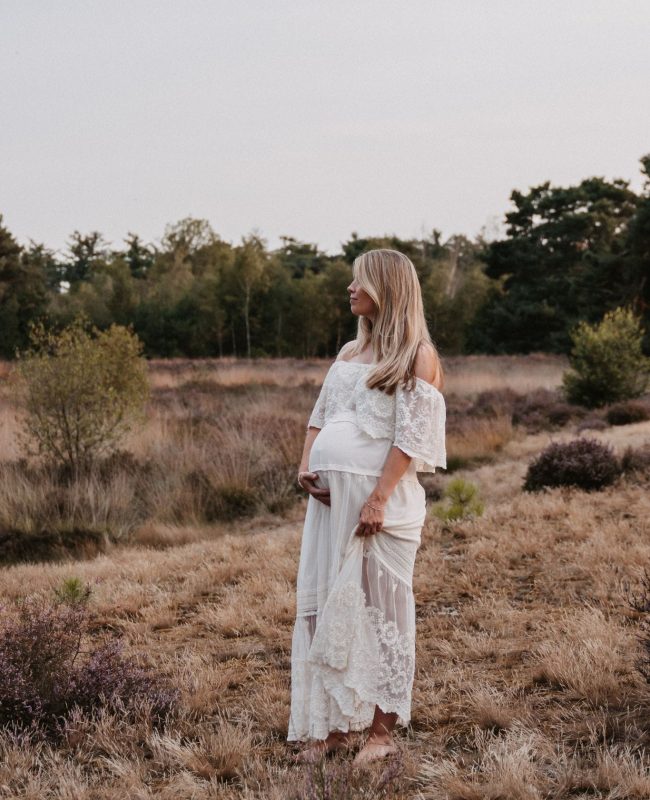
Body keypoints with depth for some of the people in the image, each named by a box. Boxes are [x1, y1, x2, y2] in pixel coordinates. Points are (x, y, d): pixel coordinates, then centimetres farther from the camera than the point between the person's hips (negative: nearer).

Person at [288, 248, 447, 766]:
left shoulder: (417, 356, -3)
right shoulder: (350, 352, 19)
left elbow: (411, 436, -11)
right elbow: (320, 415, 21)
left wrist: (377, 499, -20)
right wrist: (306, 465, 2)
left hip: (378, 496, -7)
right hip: (328, 493, 7)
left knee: (377, 607, -1)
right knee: (325, 604, 6)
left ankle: (382, 732, 9)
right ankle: (333, 726, 14)